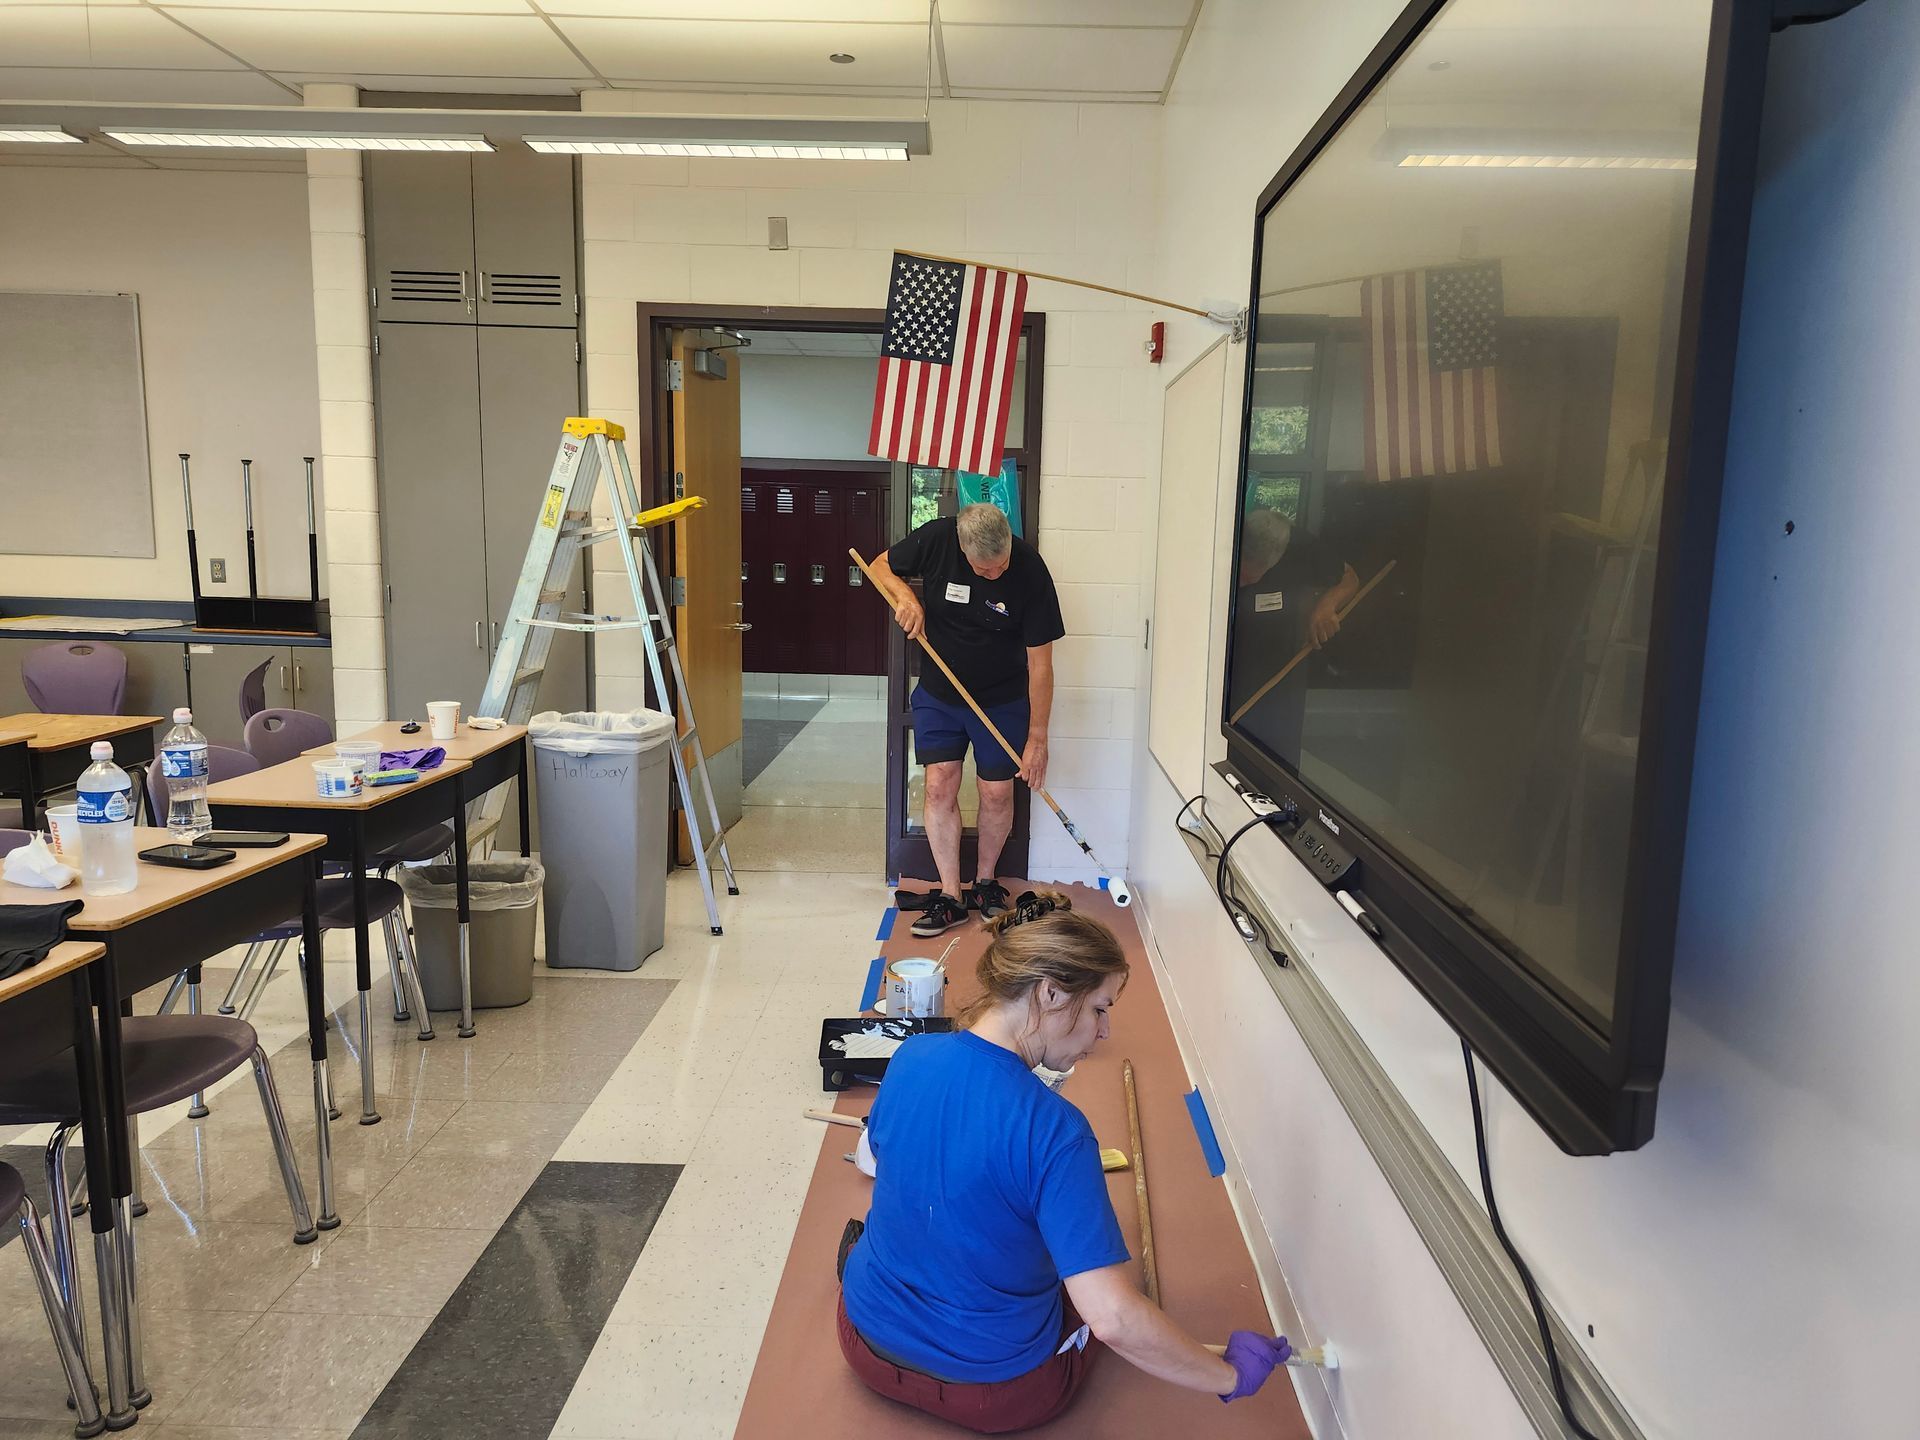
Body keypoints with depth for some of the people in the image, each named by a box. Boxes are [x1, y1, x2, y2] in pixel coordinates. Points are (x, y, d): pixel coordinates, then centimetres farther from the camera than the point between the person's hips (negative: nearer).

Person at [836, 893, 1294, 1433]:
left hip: (870, 1342, 5)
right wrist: (1229, 1377, -20)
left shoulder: (908, 1059, -13)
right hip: (996, 1394, -4)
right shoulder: (1054, 1128, -32)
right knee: (1106, 1263, 23)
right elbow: (1112, 1318, -35)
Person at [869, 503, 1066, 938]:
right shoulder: (936, 539, -19)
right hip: (938, 693, 2)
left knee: (997, 793, 2)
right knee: (940, 786, -4)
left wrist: (1037, 739, -17)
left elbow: (1039, 664, -18)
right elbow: (881, 567, 1)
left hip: (1002, 700, -1)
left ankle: (985, 881, 26)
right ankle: (951, 897, 5)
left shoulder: (1030, 571, -24)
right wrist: (905, 595, -22)